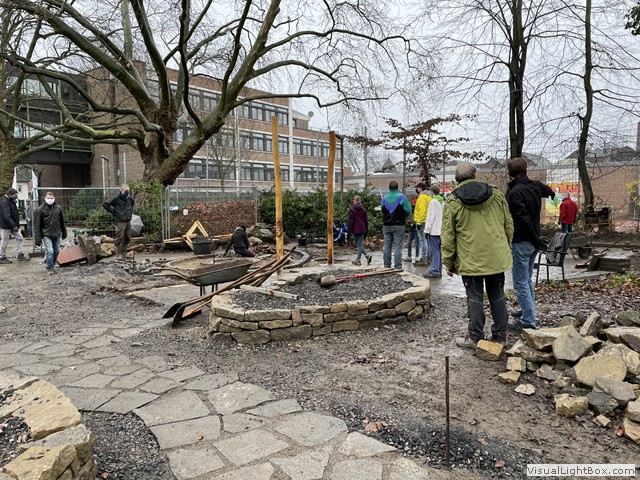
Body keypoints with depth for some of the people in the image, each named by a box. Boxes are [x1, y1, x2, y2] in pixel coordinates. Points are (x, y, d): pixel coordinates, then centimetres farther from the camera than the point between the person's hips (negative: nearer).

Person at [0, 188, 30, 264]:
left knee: (20, 238, 6)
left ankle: (21, 255, 8)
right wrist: (14, 226, -28)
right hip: (6, 226, -9)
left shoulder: (11, 201, 12)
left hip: (14, 225, 9)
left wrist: (17, 225, 11)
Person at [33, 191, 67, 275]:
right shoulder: (40, 210, -7)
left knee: (56, 251, 10)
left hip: (57, 234, 5)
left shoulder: (58, 208, 5)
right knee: (50, 251, -13)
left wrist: (64, 233, 19)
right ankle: (50, 269, -1)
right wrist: (37, 239, -12)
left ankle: (52, 265, 29)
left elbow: (62, 222, 16)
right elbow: (36, 225, -8)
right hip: (46, 235, -5)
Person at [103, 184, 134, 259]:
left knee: (127, 239, 10)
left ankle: (124, 253, 20)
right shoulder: (116, 198, -9)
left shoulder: (129, 198, 10)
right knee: (119, 238, -2)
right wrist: (113, 212, -8)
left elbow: (132, 204, 33)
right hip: (120, 222, -6)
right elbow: (105, 204, -9)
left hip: (128, 221, 6)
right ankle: (119, 254, 4)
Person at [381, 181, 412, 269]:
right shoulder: (401, 197, -7)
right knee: (398, 247, -2)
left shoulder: (384, 198, 4)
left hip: (386, 226, 4)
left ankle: (387, 266, 12)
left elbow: (382, 211, 11)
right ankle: (397, 267, -4)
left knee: (387, 246, 9)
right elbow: (408, 211, -8)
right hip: (398, 225, -3)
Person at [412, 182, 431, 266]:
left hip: (422, 222, -10)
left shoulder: (422, 197, -13)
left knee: (422, 240, -9)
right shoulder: (428, 197, 17)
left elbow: (422, 211, -20)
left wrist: (419, 222, -20)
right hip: (428, 221, 10)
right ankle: (427, 258, 18)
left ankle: (424, 259, -9)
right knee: (426, 240, 13)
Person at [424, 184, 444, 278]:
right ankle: (439, 271, 15)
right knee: (439, 251, 12)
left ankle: (434, 271, -7)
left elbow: (431, 217, -13)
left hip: (434, 230, -8)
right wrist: (443, 227, 20)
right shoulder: (443, 202, 16)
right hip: (441, 230, 8)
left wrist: (427, 230, -10)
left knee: (434, 251, -7)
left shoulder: (433, 201, -9)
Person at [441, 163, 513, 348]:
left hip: (471, 260, -3)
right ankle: (500, 336, 24)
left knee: (475, 298, 6)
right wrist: (505, 248, 22)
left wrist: (448, 262, 3)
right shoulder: (497, 194, 4)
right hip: (497, 257, 3)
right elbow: (509, 226, 10)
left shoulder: (453, 202, -6)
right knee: (497, 296, 14)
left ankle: (475, 337, 13)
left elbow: (448, 236, -5)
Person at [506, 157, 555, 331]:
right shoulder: (536, 185, 4)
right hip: (533, 242, 9)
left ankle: (528, 322, 1)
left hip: (521, 243, -9)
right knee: (527, 281, 21)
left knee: (521, 284, -3)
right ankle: (529, 313, 32)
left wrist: (536, 240, -15)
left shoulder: (515, 192, -19)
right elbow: (548, 190, 29)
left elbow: (524, 219, -24)